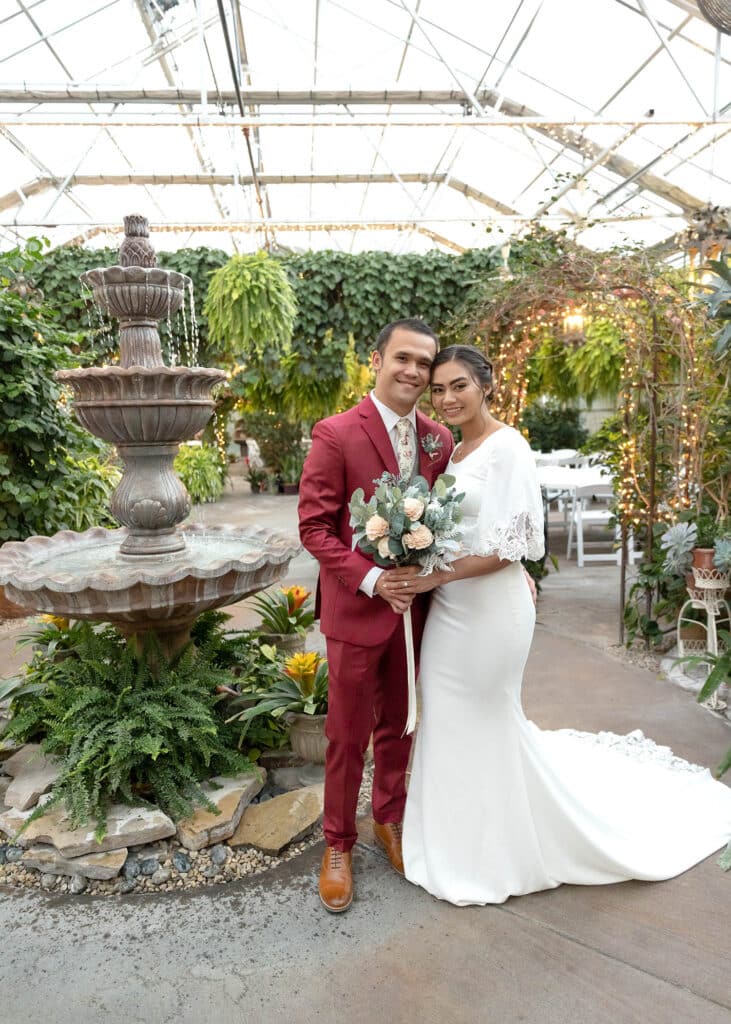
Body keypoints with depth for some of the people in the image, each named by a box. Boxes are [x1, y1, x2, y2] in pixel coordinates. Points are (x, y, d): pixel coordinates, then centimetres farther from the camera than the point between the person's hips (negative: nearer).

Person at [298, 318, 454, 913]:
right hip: (357, 609, -4)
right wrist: (372, 579, -21)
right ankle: (338, 844, 32)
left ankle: (390, 819, 44)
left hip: (415, 608, 5)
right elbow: (314, 526, -13)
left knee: (398, 725, 20)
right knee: (349, 736, 10)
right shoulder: (336, 434, -12)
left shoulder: (439, 440, 3)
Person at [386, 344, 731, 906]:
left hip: (490, 607, -8)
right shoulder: (453, 452, 10)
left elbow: (508, 546, -19)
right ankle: (466, 838, 40)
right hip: (450, 607, 8)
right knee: (451, 722, 17)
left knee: (487, 722, 8)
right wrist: (415, 575, 0)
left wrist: (436, 576, -22)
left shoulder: (507, 447, -14)